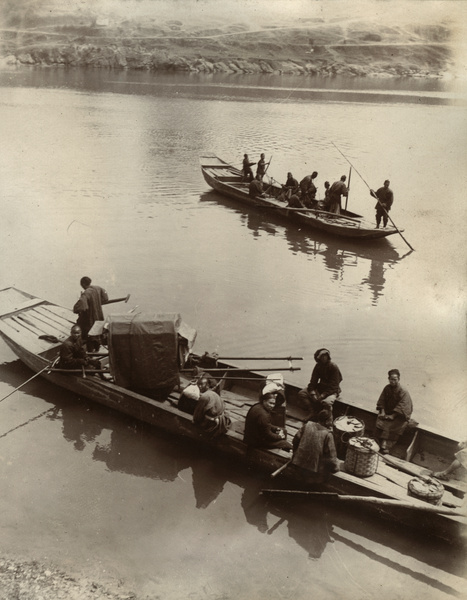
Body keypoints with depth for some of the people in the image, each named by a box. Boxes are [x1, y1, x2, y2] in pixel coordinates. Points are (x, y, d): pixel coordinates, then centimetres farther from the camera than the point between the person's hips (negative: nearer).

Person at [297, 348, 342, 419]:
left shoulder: (334, 367, -17)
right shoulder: (318, 366, -1)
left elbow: (333, 386, -20)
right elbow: (313, 381, -1)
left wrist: (322, 395, -28)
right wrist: (312, 393, -20)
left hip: (332, 390, -6)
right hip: (321, 387, 6)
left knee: (326, 402, -39)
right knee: (301, 393, -11)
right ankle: (313, 411, -6)